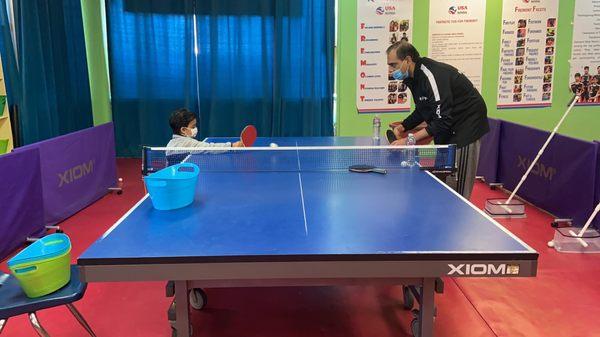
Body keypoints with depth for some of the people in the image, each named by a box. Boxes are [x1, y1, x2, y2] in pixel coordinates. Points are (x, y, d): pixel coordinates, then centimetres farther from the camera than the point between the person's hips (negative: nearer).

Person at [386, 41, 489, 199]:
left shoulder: (433, 75, -27)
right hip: (446, 128, 9)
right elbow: (422, 111, 16)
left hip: (467, 126, -9)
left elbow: (443, 120, -31)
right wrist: (403, 126, 2)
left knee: (457, 188, -6)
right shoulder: (412, 77, 3)